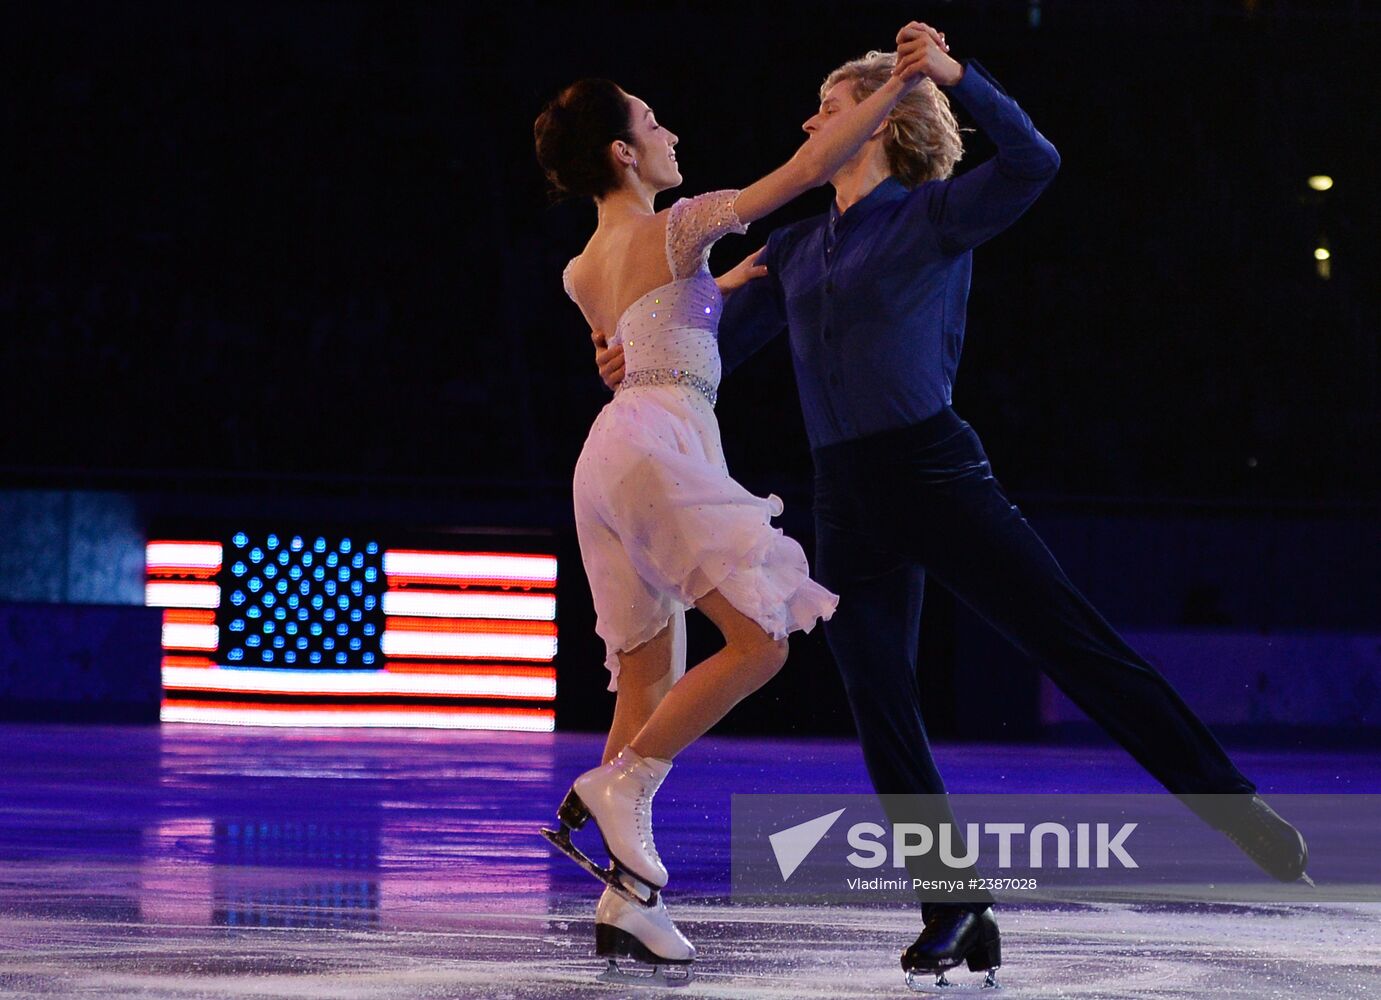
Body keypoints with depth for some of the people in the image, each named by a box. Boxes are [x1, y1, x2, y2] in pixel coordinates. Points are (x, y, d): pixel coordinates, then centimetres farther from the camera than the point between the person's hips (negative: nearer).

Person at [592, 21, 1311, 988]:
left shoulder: (932, 216, 0)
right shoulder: (793, 250, 17)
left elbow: (1032, 162, -15)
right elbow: (719, 337, 17)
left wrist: (955, 74, -24)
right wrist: (637, 356, -1)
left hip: (935, 473, -6)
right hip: (847, 501, 6)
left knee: (1076, 644, -11)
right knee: (883, 715, 1)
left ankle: (1237, 808, -7)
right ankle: (956, 915, 6)